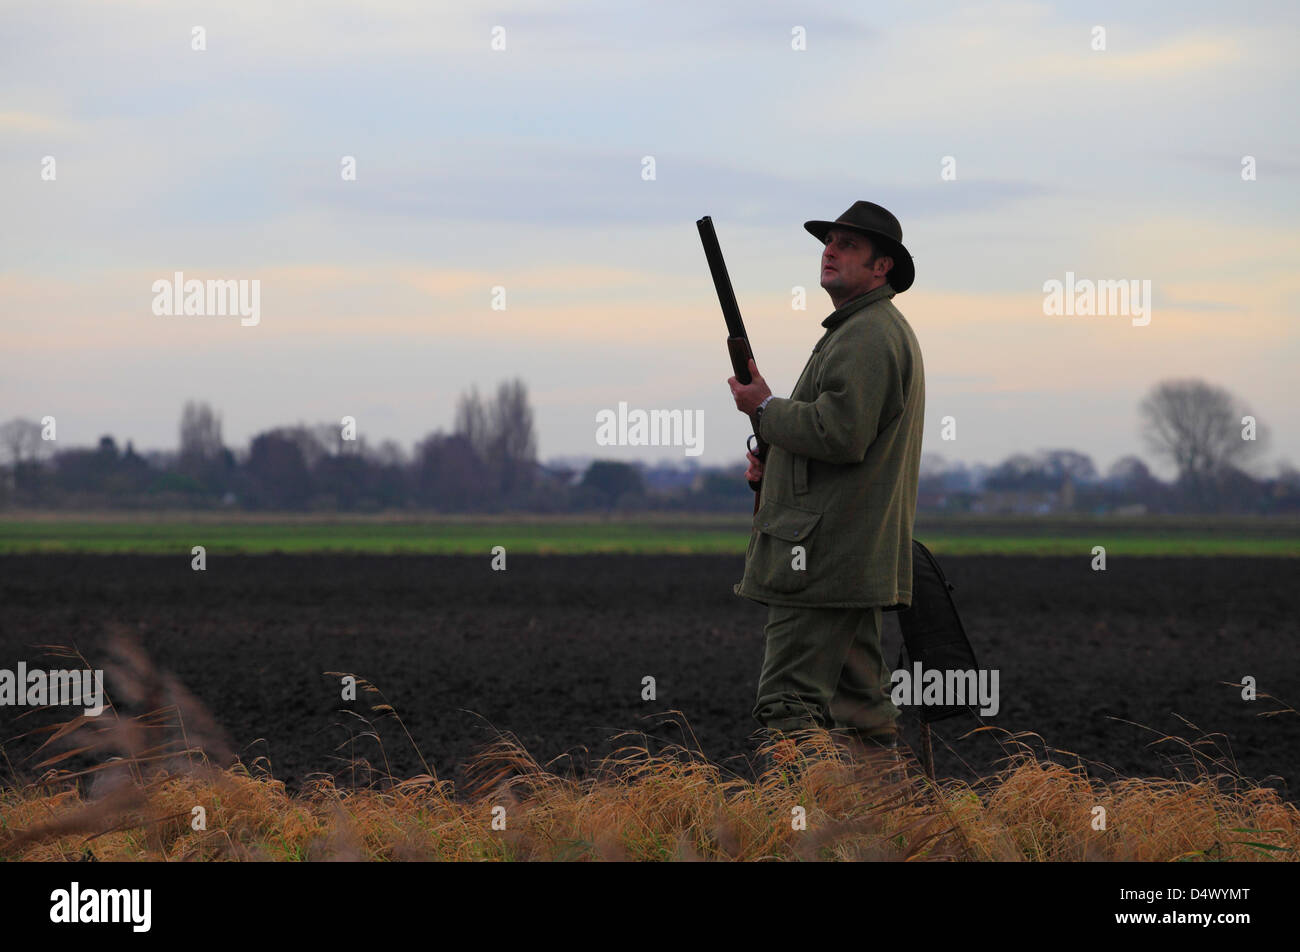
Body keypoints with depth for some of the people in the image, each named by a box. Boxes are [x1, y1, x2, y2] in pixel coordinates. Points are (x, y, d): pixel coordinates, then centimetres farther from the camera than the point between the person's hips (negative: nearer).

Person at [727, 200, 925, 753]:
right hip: (858, 558, 11)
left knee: (790, 707, -14)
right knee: (859, 699, 12)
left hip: (824, 555, -11)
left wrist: (765, 408, -8)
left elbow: (839, 433, -24)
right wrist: (772, 461, 15)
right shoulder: (885, 330, 23)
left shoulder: (867, 337, -13)